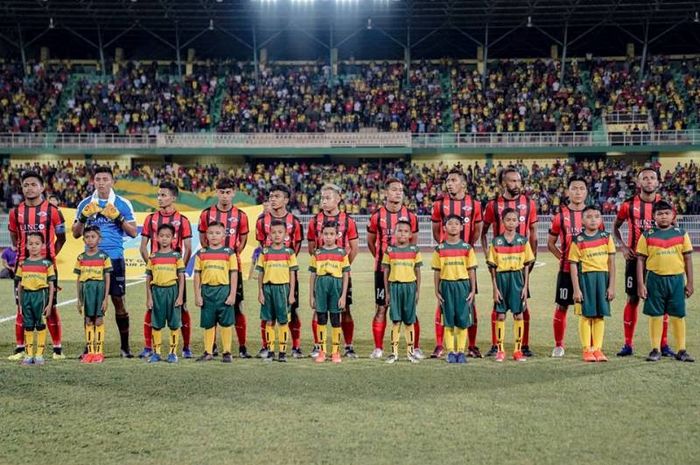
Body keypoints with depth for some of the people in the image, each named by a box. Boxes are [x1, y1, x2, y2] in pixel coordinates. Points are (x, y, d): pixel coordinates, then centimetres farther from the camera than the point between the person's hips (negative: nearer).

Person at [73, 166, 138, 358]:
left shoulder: (122, 204, 3)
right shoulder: (85, 204, 9)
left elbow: (133, 233, 1)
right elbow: (76, 234, 10)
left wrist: (118, 218, -13)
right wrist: (84, 216, -7)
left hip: (115, 258, -2)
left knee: (118, 301, -1)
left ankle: (124, 346, 8)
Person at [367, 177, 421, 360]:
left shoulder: (410, 216, 2)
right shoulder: (377, 215, 0)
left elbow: (414, 242, 12)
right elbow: (371, 242, 12)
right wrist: (381, 258, 11)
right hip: (383, 269, 0)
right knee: (381, 308, 3)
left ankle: (415, 348, 9)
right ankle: (378, 348, 10)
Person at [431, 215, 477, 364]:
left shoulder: (467, 247, 2)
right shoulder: (440, 249, 3)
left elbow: (471, 270, 3)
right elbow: (437, 271, 6)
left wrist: (472, 290, -1)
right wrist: (437, 291, 1)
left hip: (463, 284, 0)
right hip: (447, 285, 0)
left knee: (462, 321, 1)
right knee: (448, 321, 3)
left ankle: (461, 351, 10)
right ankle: (450, 352, 11)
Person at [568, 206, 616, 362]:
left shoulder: (606, 237, 5)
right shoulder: (578, 241, -2)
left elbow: (611, 263, 6)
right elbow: (573, 266, -3)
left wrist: (612, 286, 1)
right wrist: (576, 289, -8)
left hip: (603, 277, 2)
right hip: (585, 278, -2)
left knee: (600, 315, 5)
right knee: (586, 315, 0)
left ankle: (597, 348, 11)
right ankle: (587, 349, 8)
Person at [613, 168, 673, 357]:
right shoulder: (629, 204, -2)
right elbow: (616, 227, 11)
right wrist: (623, 246, -3)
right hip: (635, 258, 0)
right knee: (632, 299, 3)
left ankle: (664, 345, 11)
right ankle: (628, 344, 10)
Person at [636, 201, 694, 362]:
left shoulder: (681, 234, 5)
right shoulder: (647, 235, 1)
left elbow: (687, 259, 8)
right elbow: (640, 260, 1)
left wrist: (689, 282, 5)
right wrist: (641, 284, -4)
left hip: (676, 279, 1)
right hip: (655, 279, -1)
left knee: (678, 315, 5)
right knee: (655, 315, 5)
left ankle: (681, 350, 14)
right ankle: (656, 350, 14)